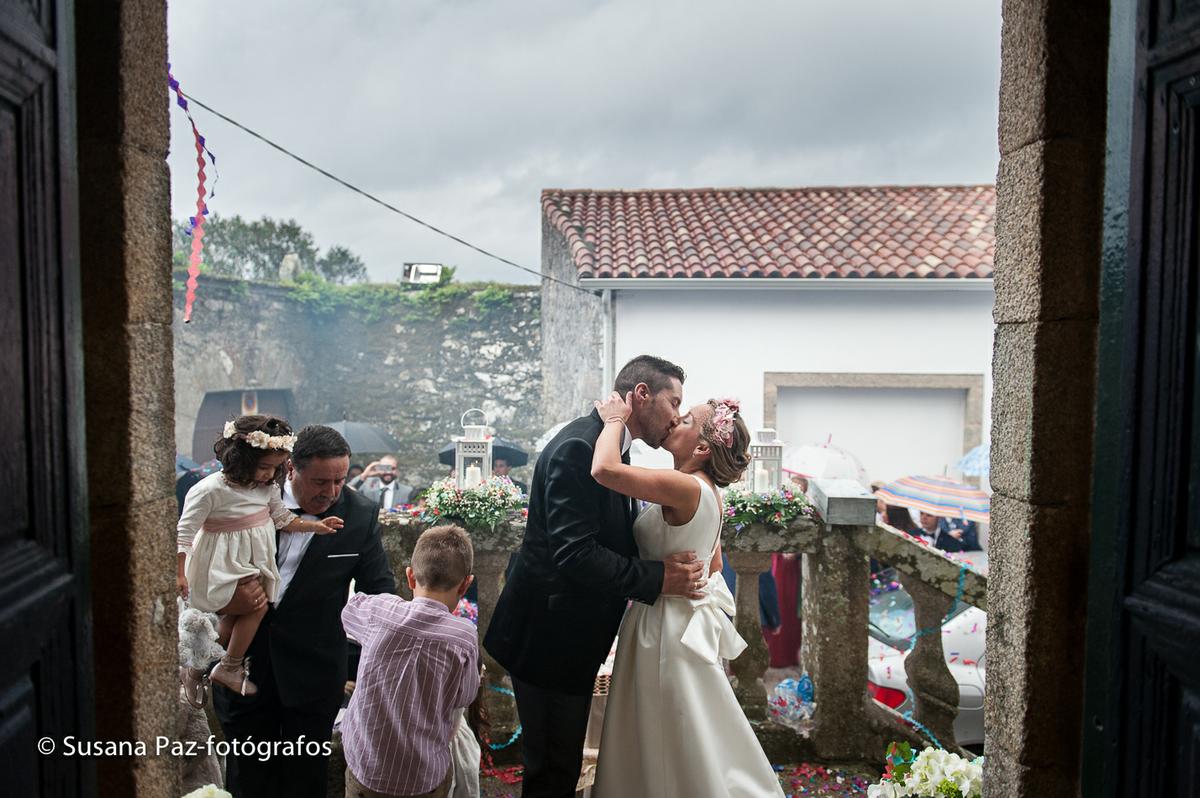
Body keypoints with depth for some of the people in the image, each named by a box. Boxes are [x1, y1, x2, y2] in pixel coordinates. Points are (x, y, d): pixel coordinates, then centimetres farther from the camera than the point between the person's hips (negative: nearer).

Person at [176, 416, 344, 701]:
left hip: (254, 562, 7)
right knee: (258, 604, -18)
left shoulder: (268, 487, -4)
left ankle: (198, 667, 33)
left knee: (235, 617, 12)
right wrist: (178, 574, -17)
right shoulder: (210, 490, -23)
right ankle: (230, 669, 1)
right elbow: (184, 532, -17)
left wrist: (315, 526, -3)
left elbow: (282, 517, 9)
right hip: (223, 565, -7)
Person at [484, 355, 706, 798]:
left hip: (572, 634, 9)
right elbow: (575, 555, -28)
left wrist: (665, 561, -8)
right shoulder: (578, 447, -22)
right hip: (550, 636, -9)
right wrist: (660, 578, -22)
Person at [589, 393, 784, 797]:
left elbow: (605, 469, -35)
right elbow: (712, 563, 15)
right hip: (689, 620, 10)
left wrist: (615, 419, -19)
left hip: (669, 628, -10)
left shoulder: (685, 488, -24)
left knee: (688, 755, 8)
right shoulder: (705, 492, 6)